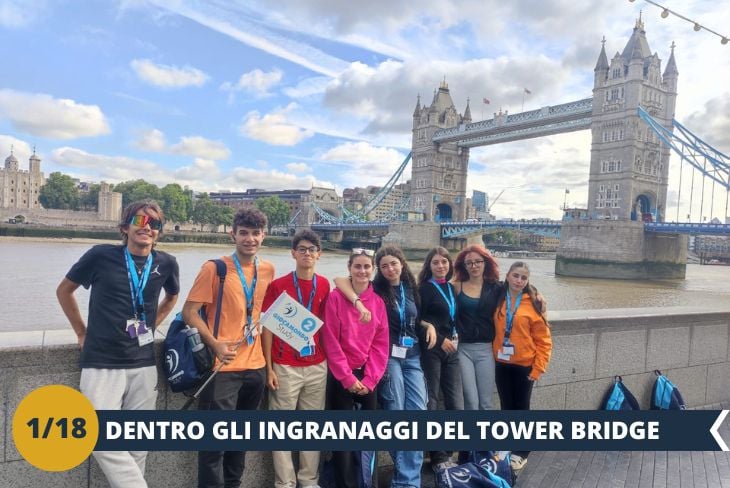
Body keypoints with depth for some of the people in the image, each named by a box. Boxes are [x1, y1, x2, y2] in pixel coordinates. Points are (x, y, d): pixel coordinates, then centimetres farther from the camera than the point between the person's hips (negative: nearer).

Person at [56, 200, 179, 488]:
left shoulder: (166, 263, 0)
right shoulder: (101, 255, -8)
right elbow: (64, 290, 7)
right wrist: (82, 333, 6)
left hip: (143, 364, 3)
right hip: (101, 363, -2)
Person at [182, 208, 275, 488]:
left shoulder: (268, 270, 5)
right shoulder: (214, 268, -10)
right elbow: (189, 312, -10)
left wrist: (269, 359, 13)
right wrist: (215, 345, -22)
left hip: (255, 366, 6)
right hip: (223, 366, -5)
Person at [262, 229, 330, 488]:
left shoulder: (324, 285, 5)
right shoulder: (277, 285, -5)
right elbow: (268, 327, -4)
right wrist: (269, 367, -7)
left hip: (317, 366, 3)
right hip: (285, 367, -3)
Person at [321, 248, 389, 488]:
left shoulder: (378, 302, 4)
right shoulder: (335, 298, -7)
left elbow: (381, 344, 3)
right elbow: (331, 342, -9)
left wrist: (369, 379, -5)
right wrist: (348, 378, -11)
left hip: (368, 378, 4)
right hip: (341, 377, -3)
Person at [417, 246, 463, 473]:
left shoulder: (452, 289, 14)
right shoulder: (424, 289, -4)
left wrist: (456, 336, 10)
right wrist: (440, 339, -10)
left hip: (451, 350, 6)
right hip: (431, 350, -6)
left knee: (457, 404, 2)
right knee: (431, 404, 0)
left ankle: (447, 451, 16)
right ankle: (438, 457, 10)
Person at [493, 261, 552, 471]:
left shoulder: (533, 303, -8)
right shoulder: (498, 300, 1)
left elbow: (543, 339, -7)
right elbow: (493, 329, 7)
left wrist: (538, 367, -9)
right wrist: (493, 355, 0)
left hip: (524, 365, -3)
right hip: (502, 364, 3)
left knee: (521, 408, 8)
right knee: (506, 407, 13)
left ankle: (521, 453, 23)